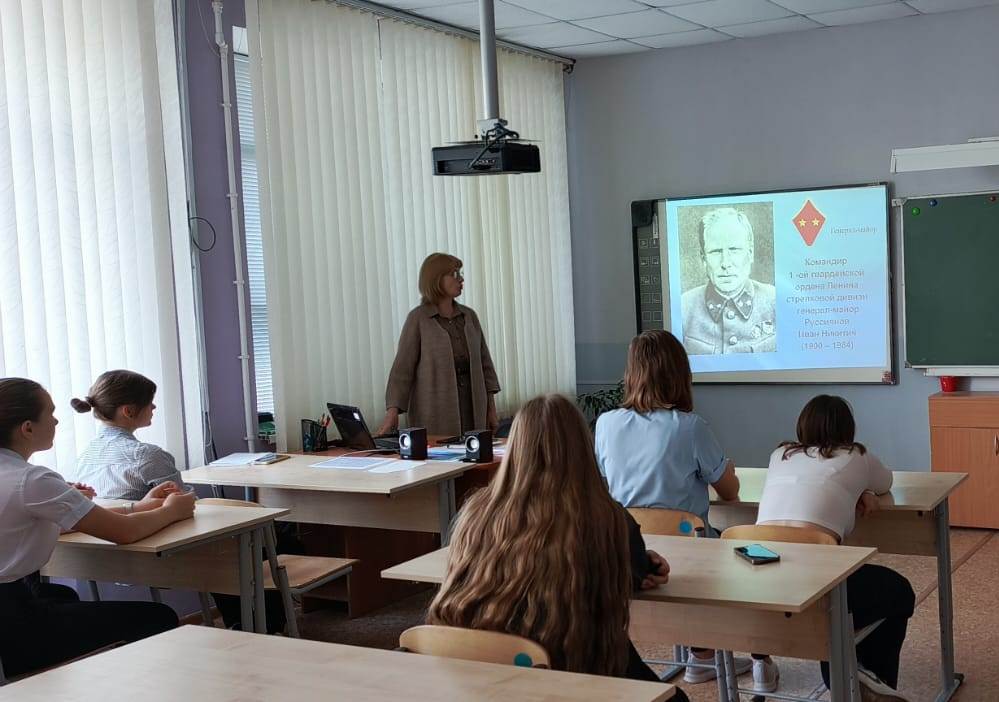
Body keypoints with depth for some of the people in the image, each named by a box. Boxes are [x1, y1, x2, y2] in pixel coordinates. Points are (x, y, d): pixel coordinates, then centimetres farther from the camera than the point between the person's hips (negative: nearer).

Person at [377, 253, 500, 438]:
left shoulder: (469, 316, 12)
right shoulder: (418, 319, -2)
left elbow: (485, 362, 15)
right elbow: (403, 367, -7)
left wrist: (491, 409, 11)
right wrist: (393, 412, -16)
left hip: (473, 407, 4)